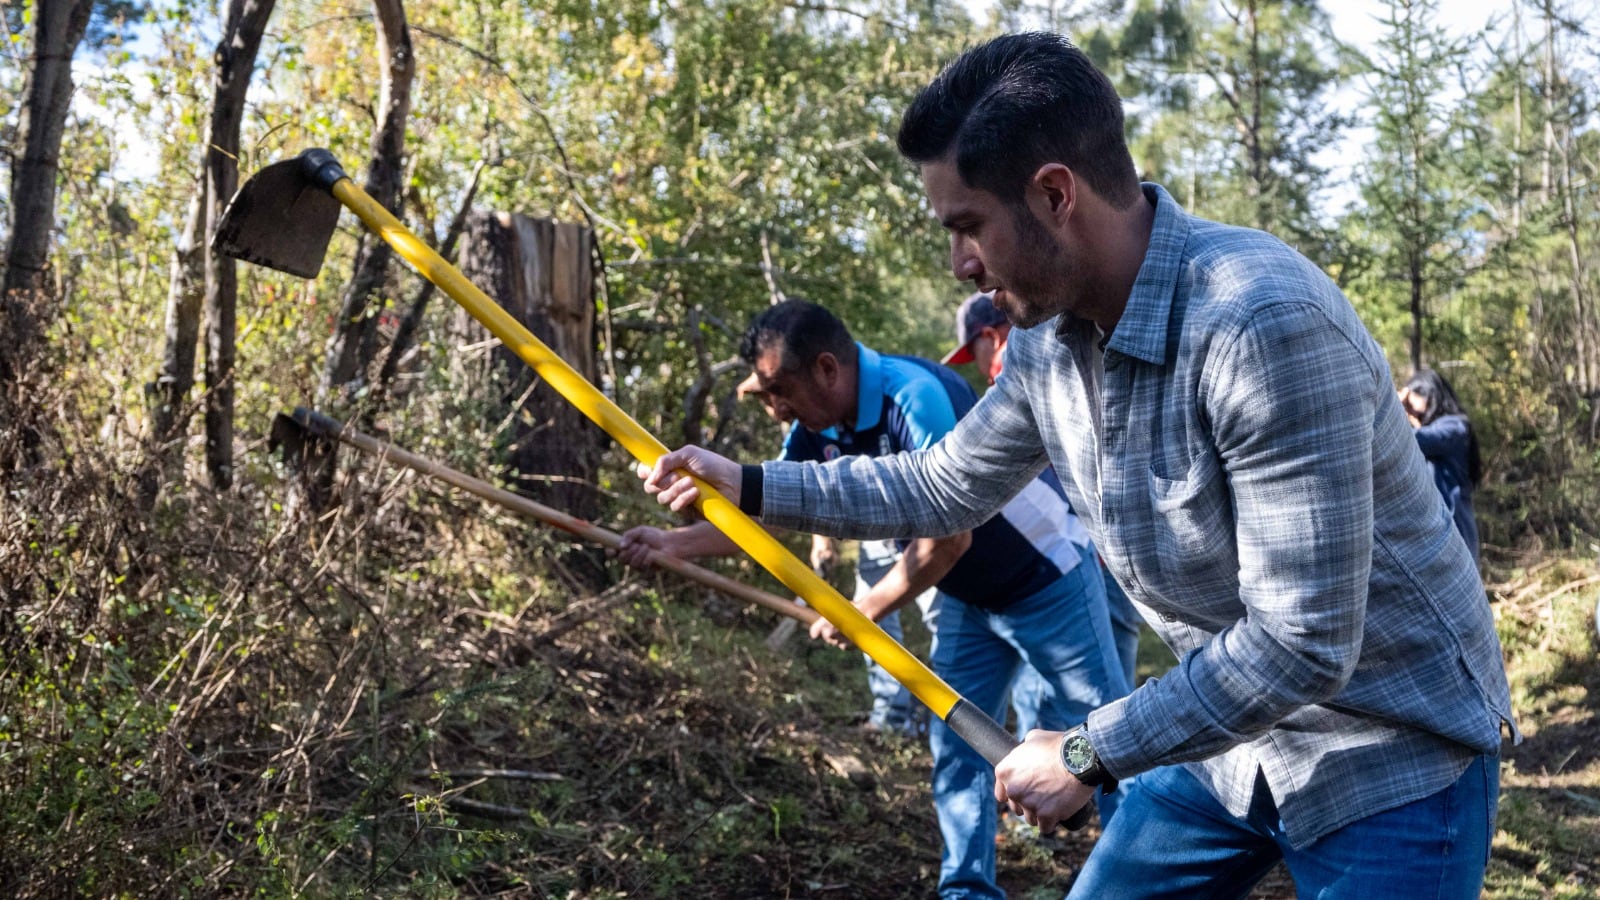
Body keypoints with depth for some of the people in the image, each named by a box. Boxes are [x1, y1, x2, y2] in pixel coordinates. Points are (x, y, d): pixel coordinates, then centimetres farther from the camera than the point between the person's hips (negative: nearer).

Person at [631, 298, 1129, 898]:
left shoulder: (916, 396, -31)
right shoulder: (819, 433, -6)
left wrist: (867, 611, -20)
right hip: (968, 599, 8)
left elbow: (950, 535, -29)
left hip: (1049, 581, -8)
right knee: (955, 745, 8)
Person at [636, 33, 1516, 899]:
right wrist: (751, 485, 11)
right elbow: (941, 488, 12)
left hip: (1390, 755, -6)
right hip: (1223, 740, 7)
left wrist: (1087, 753, -20)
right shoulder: (1044, 339, -6)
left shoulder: (1264, 323, -31)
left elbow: (1300, 646, -30)